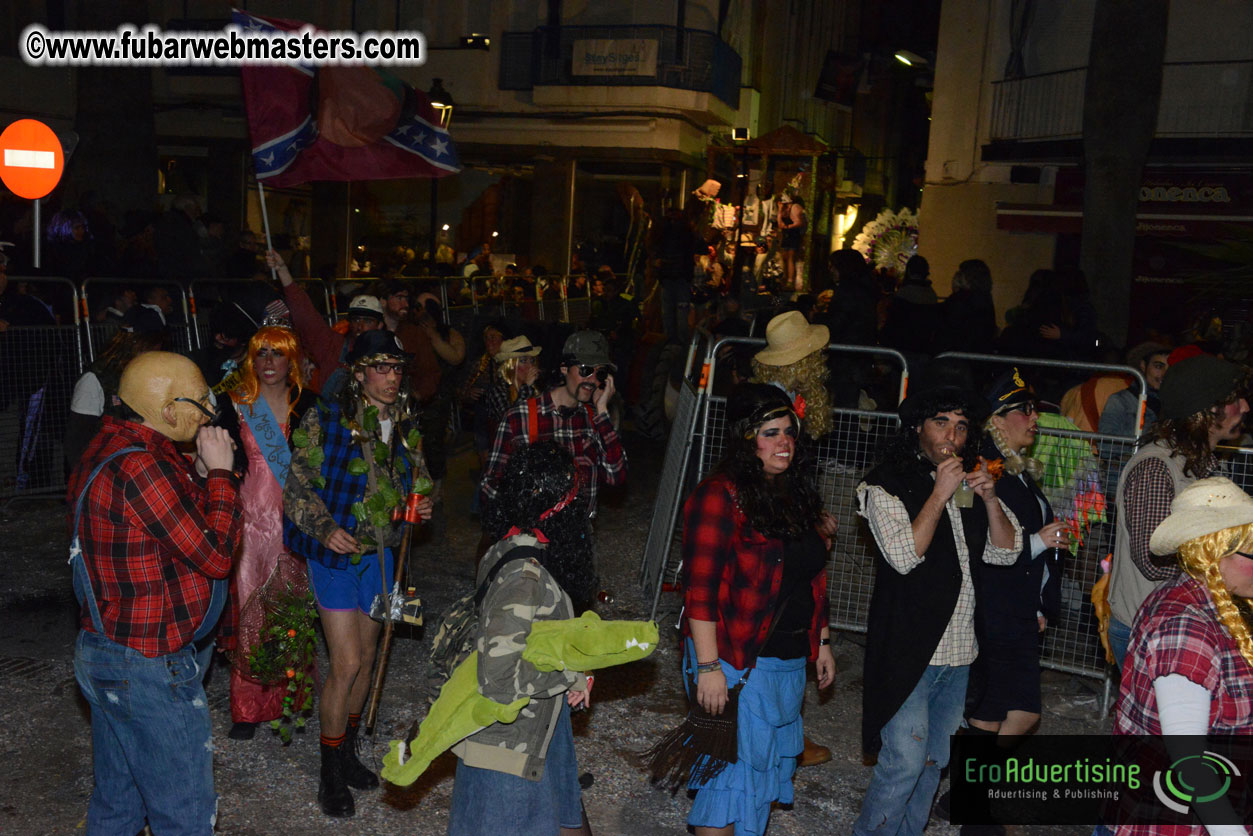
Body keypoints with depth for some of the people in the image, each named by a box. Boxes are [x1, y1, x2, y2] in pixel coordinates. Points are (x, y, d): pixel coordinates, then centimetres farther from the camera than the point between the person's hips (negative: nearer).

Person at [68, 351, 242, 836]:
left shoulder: (109, 449, 7)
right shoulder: (141, 466, -25)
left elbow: (188, 525, 14)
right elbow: (215, 555, -20)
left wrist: (202, 472, 2)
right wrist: (220, 473, -13)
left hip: (105, 652, 10)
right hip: (150, 668, -10)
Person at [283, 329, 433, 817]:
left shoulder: (405, 426, 2)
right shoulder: (325, 422, -14)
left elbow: (417, 477, 16)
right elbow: (298, 487, -10)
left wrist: (422, 504, -6)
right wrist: (325, 528, -25)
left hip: (379, 552, 5)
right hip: (335, 552, -5)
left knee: (366, 656, 15)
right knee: (346, 663, -6)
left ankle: (347, 749, 35)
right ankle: (331, 774, 13)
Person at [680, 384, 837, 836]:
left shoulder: (796, 494, 10)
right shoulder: (719, 497, -15)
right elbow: (700, 590, -19)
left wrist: (822, 641, 17)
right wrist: (708, 666, -21)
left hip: (791, 661, 8)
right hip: (736, 661, -8)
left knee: (771, 763, 18)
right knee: (732, 769, 0)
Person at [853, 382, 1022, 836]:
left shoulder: (970, 485, 13)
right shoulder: (888, 485, -6)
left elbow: (1007, 552, 8)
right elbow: (905, 555, -18)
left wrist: (989, 498, -7)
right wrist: (940, 493, -18)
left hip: (958, 651, 7)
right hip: (907, 649, -6)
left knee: (933, 760, 14)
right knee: (905, 760, -10)